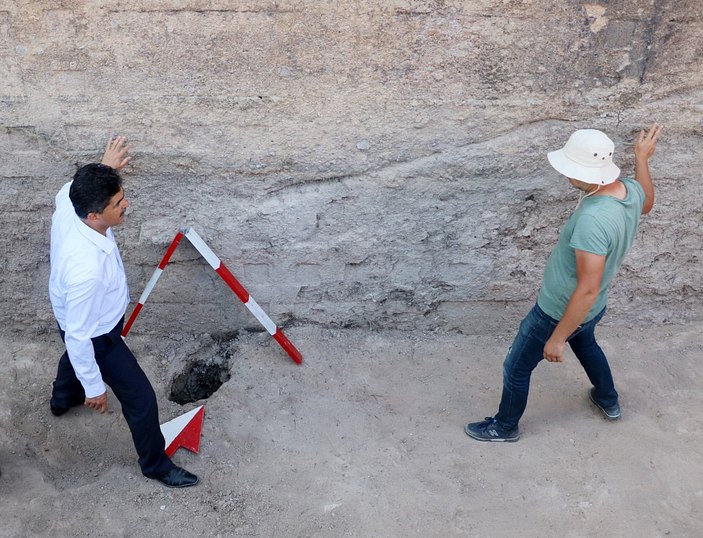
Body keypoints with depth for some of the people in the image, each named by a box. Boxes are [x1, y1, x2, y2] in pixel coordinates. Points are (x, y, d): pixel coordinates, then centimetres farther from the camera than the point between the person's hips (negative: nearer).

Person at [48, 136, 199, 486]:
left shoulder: (67, 206, -24)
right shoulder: (86, 270, -46)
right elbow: (79, 336, -32)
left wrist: (104, 169, 7)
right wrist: (94, 387, -20)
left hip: (70, 316, 9)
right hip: (96, 334, -8)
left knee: (75, 353, 40)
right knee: (140, 397, 9)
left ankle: (62, 400, 73)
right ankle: (156, 465, 33)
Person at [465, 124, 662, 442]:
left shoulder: (593, 219, -39)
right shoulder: (631, 190, -12)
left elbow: (588, 290, -36)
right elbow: (647, 203, 16)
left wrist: (557, 338, -27)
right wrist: (642, 158, 25)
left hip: (559, 312, -8)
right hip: (590, 310, 9)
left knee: (516, 368, 14)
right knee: (585, 345, 39)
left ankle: (505, 426, 38)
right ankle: (609, 402, 61)